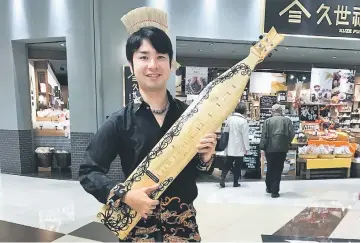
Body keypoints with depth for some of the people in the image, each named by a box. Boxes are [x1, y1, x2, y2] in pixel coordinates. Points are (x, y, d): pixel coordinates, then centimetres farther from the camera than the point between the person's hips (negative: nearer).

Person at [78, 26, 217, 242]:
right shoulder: (120, 122, -11)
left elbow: (198, 170, 4)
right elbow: (88, 172, -6)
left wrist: (206, 158, -17)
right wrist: (125, 195, -19)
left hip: (184, 224, 2)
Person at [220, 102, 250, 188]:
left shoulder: (229, 119, 3)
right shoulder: (243, 121, -14)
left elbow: (225, 132, 9)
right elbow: (245, 136, -13)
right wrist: (247, 148, -4)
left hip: (229, 148, 4)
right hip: (239, 148, -4)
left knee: (227, 164, 13)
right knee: (237, 166, 9)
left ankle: (222, 178, -3)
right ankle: (235, 182, 16)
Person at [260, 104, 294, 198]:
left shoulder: (267, 121, 1)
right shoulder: (287, 120, 3)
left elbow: (264, 135, -5)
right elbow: (292, 134, -1)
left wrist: (262, 146, 1)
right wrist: (287, 143, 15)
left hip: (270, 148, 1)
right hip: (282, 148, 0)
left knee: (270, 168, 16)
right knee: (278, 169, 5)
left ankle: (269, 187, 30)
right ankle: (275, 191, 5)